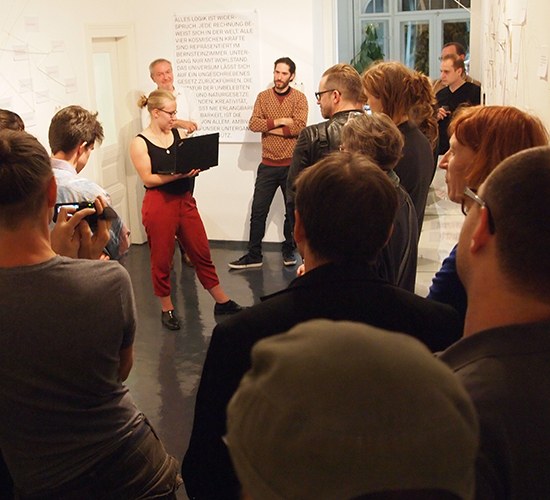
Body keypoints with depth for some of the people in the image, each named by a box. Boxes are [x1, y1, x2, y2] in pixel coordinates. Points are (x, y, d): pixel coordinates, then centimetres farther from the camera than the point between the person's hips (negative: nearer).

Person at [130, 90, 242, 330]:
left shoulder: (178, 134, 7)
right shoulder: (140, 143, -7)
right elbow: (147, 178, -12)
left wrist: (194, 168, -11)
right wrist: (177, 174, -23)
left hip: (185, 200, 5)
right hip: (159, 204, -5)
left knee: (202, 253, 11)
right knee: (162, 259, 7)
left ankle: (222, 302, 21)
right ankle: (167, 308, 23)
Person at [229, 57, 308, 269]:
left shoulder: (299, 98, -2)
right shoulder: (263, 96, 6)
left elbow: (298, 127, -16)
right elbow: (253, 124, -6)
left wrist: (269, 127, -11)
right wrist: (280, 121, -14)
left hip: (292, 164, -2)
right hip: (268, 164, 2)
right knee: (258, 210, 1)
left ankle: (289, 250, 26)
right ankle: (253, 255, 8)